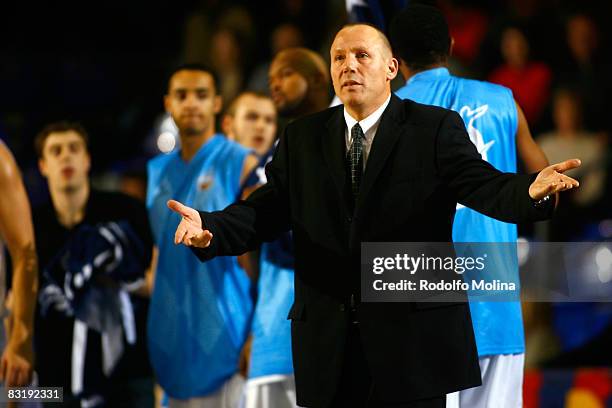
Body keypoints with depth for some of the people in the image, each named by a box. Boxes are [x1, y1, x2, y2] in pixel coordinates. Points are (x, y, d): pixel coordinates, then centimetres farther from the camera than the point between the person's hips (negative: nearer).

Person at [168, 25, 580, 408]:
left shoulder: (436, 128, 1)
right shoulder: (302, 138, 12)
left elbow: (483, 184, -12)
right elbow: (267, 209, 4)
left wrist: (530, 191, -35)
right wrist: (208, 227, -16)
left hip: (412, 338, -3)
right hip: (328, 342, 3)